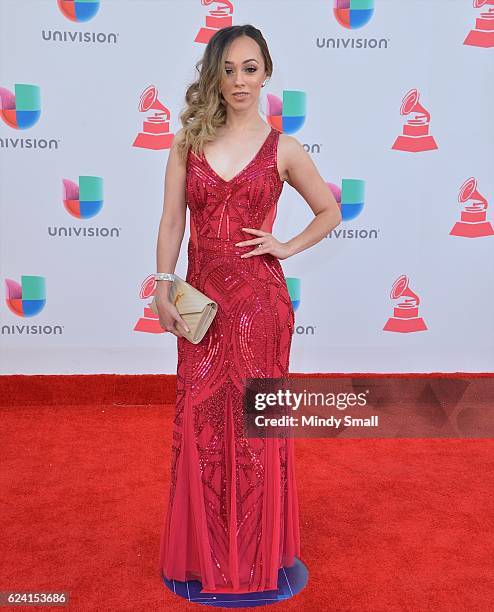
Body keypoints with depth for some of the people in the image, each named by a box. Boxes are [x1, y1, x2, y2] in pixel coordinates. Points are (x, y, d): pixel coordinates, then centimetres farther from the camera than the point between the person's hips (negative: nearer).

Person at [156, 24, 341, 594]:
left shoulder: (283, 149, 0)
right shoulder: (188, 142, 4)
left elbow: (330, 210, 12)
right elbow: (171, 222, 3)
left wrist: (288, 247, -2)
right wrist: (163, 291, -1)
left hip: (259, 298, -1)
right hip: (203, 296, 2)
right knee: (199, 420, 8)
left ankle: (255, 550, 31)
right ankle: (205, 549, 30)